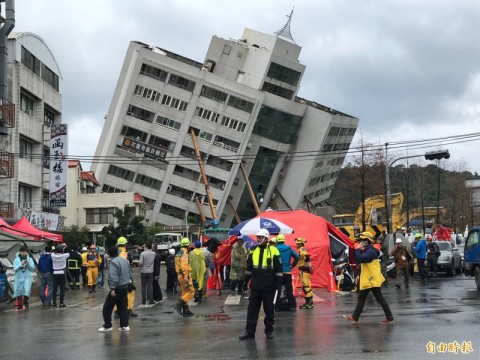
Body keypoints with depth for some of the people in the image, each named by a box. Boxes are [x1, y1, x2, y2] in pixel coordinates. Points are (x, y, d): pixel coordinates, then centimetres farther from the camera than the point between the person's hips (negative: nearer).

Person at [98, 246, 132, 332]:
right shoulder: (125, 260, 9)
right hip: (125, 287, 8)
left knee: (107, 308, 3)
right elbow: (130, 273, 17)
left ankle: (107, 326, 5)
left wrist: (112, 289, -24)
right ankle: (124, 325, 11)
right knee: (123, 307, 13)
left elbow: (113, 277, -24)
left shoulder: (113, 262, -16)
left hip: (117, 288, -8)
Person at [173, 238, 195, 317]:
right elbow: (184, 265, -23)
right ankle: (178, 305, -16)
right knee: (191, 291, -7)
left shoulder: (178, 254, 16)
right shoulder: (184, 253, -14)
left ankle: (186, 311, 13)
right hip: (185, 276, -10)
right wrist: (186, 276, -27)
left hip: (180, 275, 10)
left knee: (185, 293, 12)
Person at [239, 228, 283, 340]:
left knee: (269, 309, 7)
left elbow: (278, 269, -3)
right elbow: (249, 268, 17)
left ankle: (269, 330, 18)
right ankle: (249, 331, 9)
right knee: (252, 309, 4)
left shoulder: (273, 251, -5)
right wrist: (245, 281, 15)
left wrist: (279, 284, -6)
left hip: (269, 287, -4)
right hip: (255, 287, 4)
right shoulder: (253, 251, 8)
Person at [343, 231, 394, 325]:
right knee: (361, 298, 12)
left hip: (373, 279, -11)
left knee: (379, 298, -3)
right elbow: (358, 261, 14)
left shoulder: (370, 251, -21)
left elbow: (359, 259, -30)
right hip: (367, 279, 11)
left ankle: (389, 317, 4)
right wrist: (360, 250, 3)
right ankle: (355, 317, 17)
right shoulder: (366, 250, 12)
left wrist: (358, 249, -17)